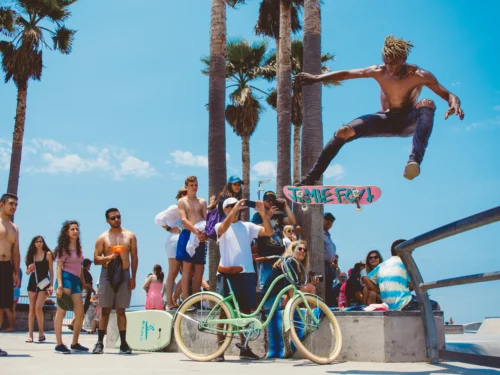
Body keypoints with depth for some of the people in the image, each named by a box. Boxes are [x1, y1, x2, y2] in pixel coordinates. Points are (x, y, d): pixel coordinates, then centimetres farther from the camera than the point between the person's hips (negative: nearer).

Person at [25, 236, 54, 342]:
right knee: (31, 309, 2)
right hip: (33, 283, 4)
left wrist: (51, 285, -6)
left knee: (38, 307, -15)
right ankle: (30, 334, 2)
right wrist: (29, 269, -8)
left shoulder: (48, 254, 1)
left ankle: (41, 333, -2)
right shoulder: (31, 255, 9)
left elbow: (51, 271, 1)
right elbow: (27, 272, 15)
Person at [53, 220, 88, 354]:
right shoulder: (63, 248, -2)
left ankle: (75, 343, 14)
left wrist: (83, 282, 20)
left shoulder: (78, 247, 19)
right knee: (61, 312, -7)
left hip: (76, 280, 7)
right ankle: (59, 344, -6)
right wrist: (59, 285, -19)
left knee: (80, 314, 4)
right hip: (66, 278, -7)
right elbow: (59, 267, -8)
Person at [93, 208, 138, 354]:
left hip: (124, 275, 1)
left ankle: (123, 343, 8)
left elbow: (134, 257, 8)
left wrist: (133, 278, 1)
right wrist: (109, 257, -19)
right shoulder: (103, 238, 4)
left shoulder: (130, 236, 8)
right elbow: (96, 259, 1)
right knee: (105, 310, 0)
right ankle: (100, 343, 3)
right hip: (107, 274, -1)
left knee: (121, 311, 5)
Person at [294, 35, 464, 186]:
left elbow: (448, 95, -18)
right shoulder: (379, 72, -9)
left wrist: (454, 104, -41)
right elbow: (346, 74, -3)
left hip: (408, 121, -2)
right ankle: (312, 177, -15)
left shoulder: (420, 76, -16)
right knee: (343, 132, -18)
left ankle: (414, 160, -52)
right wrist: (317, 78, -7)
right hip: (385, 120, 3)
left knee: (427, 104, -36)